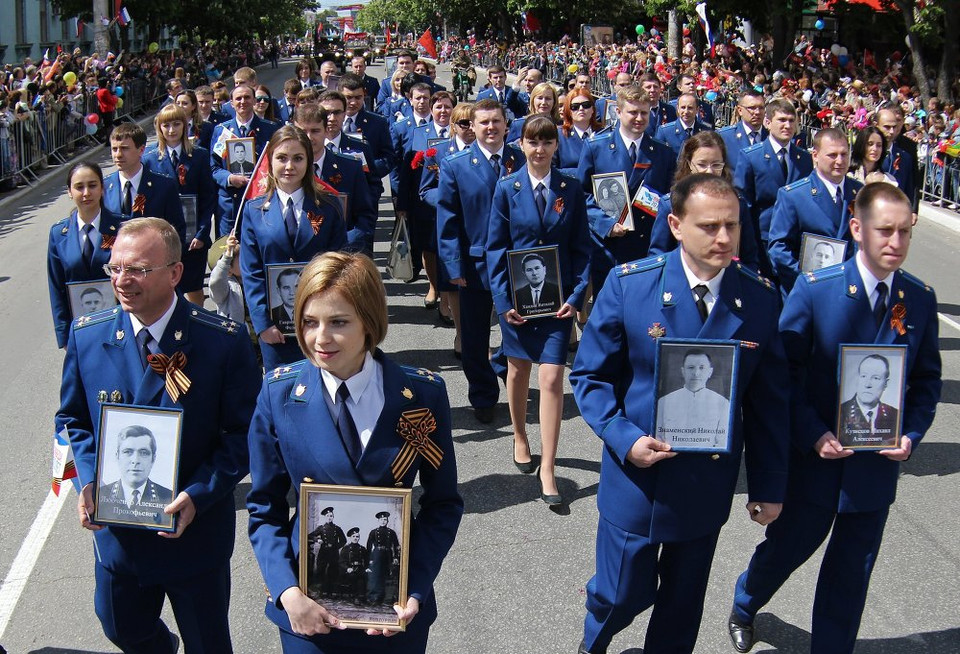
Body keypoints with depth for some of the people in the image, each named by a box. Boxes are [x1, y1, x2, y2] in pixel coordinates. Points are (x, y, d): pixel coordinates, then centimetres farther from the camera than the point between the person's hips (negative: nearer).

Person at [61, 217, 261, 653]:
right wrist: (88, 481, -11)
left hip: (194, 531, -3)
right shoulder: (86, 336, -7)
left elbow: (243, 433, -12)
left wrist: (198, 495, -24)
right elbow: (73, 419, 6)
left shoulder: (224, 341, -18)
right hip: (115, 529, 4)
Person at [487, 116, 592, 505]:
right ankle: (519, 437, 40)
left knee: (551, 377, -8)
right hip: (517, 295, 1)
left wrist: (576, 296, -8)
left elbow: (582, 248, 3)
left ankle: (547, 469, -3)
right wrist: (502, 299, -8)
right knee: (518, 369, 16)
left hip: (557, 296, -1)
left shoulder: (571, 190, 0)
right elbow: (495, 247, 0)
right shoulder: (507, 189, -1)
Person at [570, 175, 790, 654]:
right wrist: (624, 439, -20)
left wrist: (770, 485, 2)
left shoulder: (761, 300, -7)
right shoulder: (628, 284, -13)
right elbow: (590, 375, -6)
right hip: (637, 476, -2)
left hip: (710, 485, 2)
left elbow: (769, 401, 0)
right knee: (622, 595, 13)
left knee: (682, 606, 18)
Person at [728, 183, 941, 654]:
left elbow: (927, 378, 5)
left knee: (851, 572, 13)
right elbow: (786, 373, -10)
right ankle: (743, 608, 48)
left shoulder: (921, 299, -2)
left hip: (877, 463, 2)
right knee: (785, 548, 18)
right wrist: (814, 435, -18)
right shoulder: (814, 289, -13)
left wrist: (912, 434, -9)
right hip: (815, 457, -2)